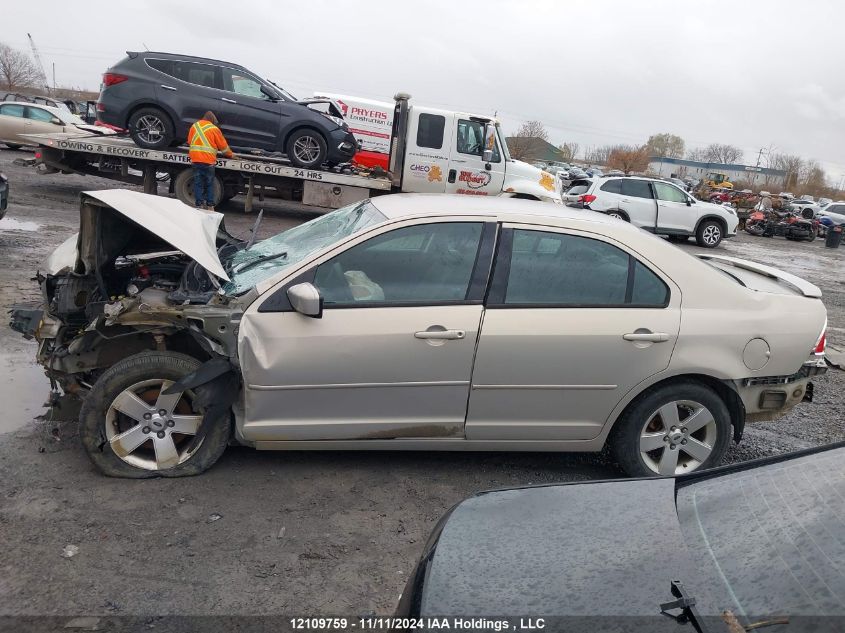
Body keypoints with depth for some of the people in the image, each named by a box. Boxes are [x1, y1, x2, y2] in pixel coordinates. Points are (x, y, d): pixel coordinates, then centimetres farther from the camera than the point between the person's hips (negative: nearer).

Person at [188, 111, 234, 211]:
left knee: (198, 183, 6)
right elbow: (223, 145, 4)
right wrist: (230, 155, 19)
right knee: (209, 184, 5)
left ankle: (199, 205, 5)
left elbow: (189, 142, 18)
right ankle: (210, 206, 6)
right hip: (208, 160, -3)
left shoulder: (194, 126, 13)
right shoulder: (214, 129, 0)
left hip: (195, 159, 3)